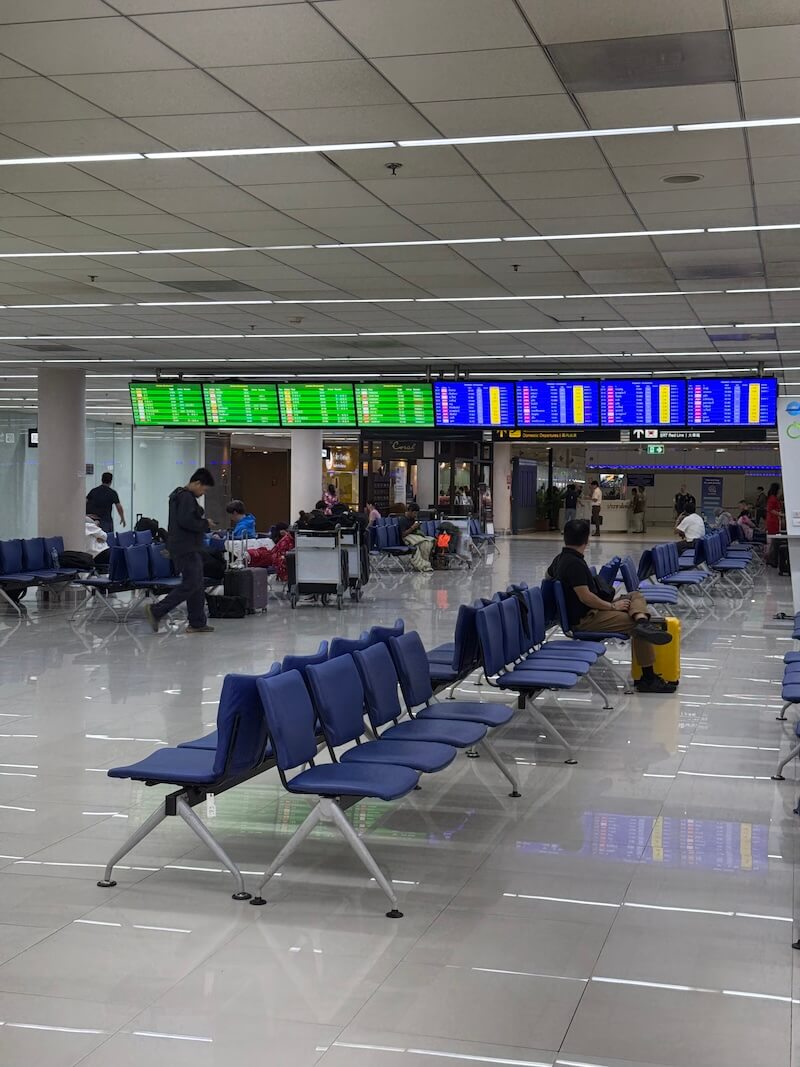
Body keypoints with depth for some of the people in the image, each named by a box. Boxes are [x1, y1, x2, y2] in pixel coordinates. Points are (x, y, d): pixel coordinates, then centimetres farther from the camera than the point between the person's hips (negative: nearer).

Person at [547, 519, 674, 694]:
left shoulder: (560, 559, 10)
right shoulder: (574, 564, -21)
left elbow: (548, 575, 32)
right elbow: (585, 596, -25)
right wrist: (612, 606, -12)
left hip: (590, 611, 10)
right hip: (584, 620, -10)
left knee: (636, 596, 7)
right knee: (634, 623, -17)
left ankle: (643, 623, -27)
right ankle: (648, 678, -17)